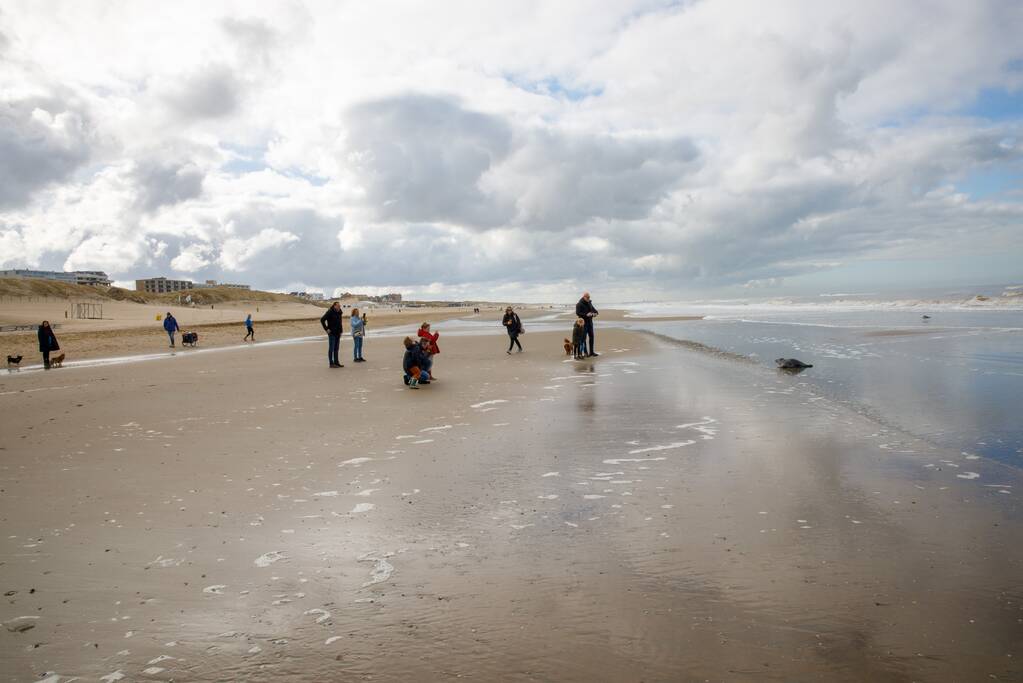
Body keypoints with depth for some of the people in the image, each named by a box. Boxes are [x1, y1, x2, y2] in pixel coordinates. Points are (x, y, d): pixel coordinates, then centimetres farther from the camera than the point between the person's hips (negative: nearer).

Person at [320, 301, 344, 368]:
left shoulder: (339, 312, 10)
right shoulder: (330, 312, -12)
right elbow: (322, 320, -16)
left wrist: (341, 329, 13)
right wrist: (326, 329, -17)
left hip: (338, 333, 7)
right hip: (332, 333, -7)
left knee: (336, 348, 11)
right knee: (331, 348, -2)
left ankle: (336, 362, 18)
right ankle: (331, 363, 1)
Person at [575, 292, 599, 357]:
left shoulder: (589, 303, 10)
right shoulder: (579, 304, -12)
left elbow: (593, 309, 19)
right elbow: (577, 313, -20)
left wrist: (596, 313, -4)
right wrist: (586, 315, -29)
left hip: (590, 322, 7)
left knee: (591, 336, 7)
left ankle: (591, 351, 14)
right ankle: (585, 352, 4)